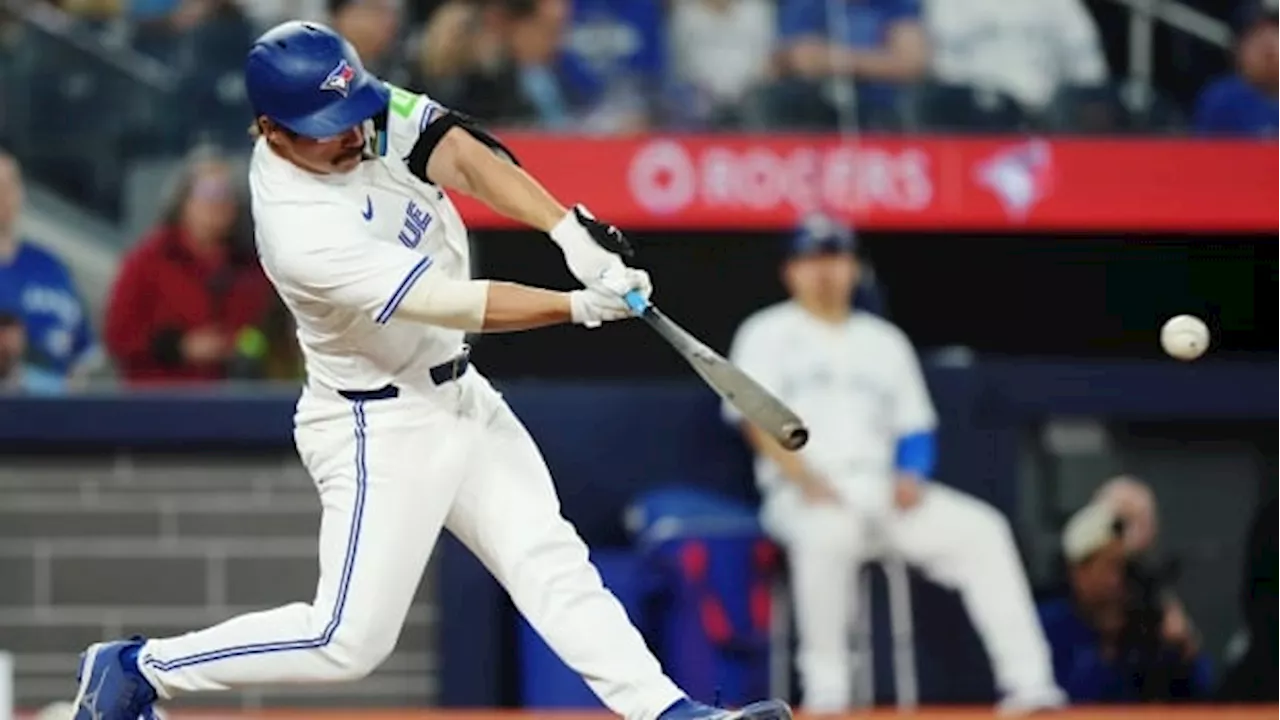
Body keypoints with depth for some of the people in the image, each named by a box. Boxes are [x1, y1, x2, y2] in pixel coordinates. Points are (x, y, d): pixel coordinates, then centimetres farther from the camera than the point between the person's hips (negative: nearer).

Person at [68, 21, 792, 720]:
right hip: (382, 428, -8)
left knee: (551, 562, 3)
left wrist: (569, 231, -34)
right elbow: (456, 305, -29)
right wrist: (579, 306, -34)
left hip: (460, 395, 8)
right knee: (349, 640, -4)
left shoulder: (365, 111, -9)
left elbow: (463, 156, -21)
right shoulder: (301, 232, -30)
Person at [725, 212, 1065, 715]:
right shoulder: (767, 334, 9)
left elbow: (915, 428, 19)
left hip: (884, 489, 5)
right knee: (829, 532, -41)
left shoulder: (884, 341, 22)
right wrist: (805, 479, -20)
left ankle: (1027, 682, -25)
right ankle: (826, 690, -34)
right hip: (803, 494, -4)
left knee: (981, 530, -19)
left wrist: (910, 475, -4)